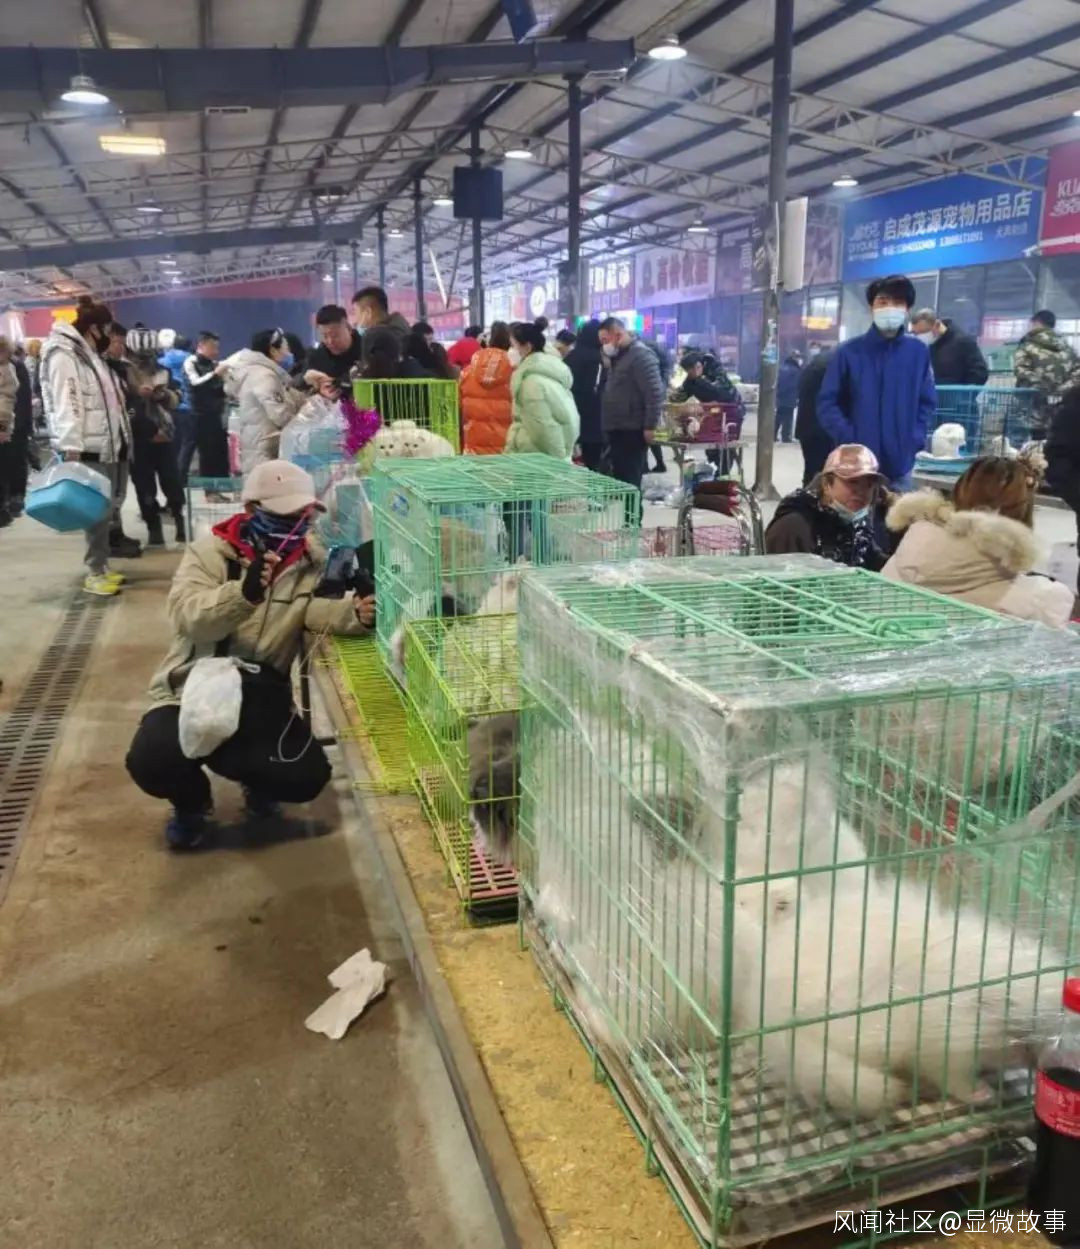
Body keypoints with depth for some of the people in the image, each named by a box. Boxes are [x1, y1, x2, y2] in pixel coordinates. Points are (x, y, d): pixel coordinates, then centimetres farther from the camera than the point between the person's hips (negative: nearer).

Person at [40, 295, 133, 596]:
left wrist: (120, 438, 26)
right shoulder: (64, 355, -9)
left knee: (105, 509, 11)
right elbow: (66, 403, -19)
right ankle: (95, 572, -1)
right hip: (89, 449, -9)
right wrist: (71, 447, -27)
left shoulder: (89, 354, 22)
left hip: (106, 445, 9)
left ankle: (101, 567, 19)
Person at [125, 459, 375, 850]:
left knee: (307, 776, -18)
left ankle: (259, 782, 22)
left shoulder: (313, 557, 3)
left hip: (263, 695, 2)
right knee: (152, 760, -28)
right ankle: (191, 802, 12)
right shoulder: (209, 552, -7)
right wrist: (244, 593, -44)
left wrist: (354, 611, -36)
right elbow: (189, 616, -24)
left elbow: (313, 608, -14)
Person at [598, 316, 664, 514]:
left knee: (630, 480, -7)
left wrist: (650, 426, -22)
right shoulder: (617, 357, 17)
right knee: (619, 478, 13)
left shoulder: (640, 355, -13)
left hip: (632, 431, -10)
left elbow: (655, 393, -20)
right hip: (616, 429, 10)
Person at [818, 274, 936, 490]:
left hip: (899, 464, 3)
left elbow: (927, 402, 10)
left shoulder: (919, 352, 5)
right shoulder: (848, 352, -3)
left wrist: (915, 440, -5)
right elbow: (827, 403, -3)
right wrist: (849, 440, -14)